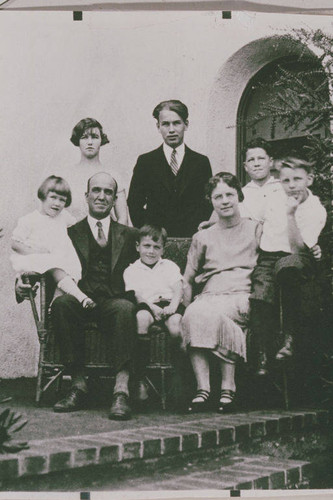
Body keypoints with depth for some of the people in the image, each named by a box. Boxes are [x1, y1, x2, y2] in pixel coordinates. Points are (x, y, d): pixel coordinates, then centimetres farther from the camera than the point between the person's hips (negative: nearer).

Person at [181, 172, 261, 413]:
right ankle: (202, 389, -37)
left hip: (242, 298, -2)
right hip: (208, 297, 3)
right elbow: (188, 280, 20)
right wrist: (187, 305, 5)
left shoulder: (256, 229, 18)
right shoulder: (202, 237, 26)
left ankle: (228, 387, -33)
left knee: (209, 313, -37)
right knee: (193, 314, -35)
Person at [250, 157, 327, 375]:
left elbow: (298, 247, -15)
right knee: (259, 297, -28)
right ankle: (263, 355, -15)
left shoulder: (316, 210, -4)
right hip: (267, 257, 4)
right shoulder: (276, 198, 10)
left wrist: (291, 214, -20)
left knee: (287, 267, -42)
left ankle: (290, 338, -32)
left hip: (296, 259, -3)